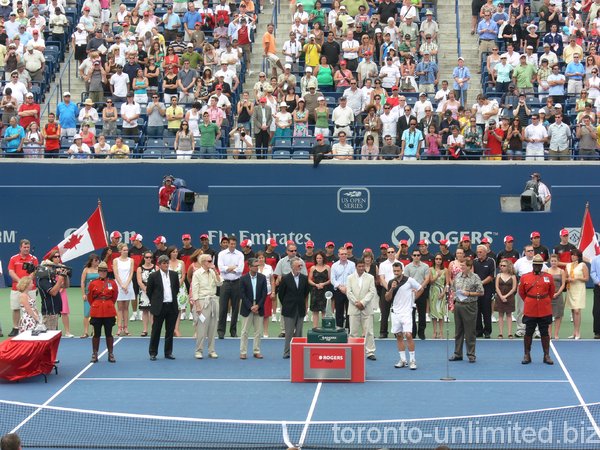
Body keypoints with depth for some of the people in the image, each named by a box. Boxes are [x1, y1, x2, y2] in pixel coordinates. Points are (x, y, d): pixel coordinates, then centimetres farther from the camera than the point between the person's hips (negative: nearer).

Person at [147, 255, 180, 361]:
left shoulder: (174, 275, 5)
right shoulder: (153, 276, -5)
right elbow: (149, 291, 2)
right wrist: (154, 302, 5)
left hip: (172, 306, 3)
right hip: (159, 307, -3)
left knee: (170, 331, 7)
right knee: (156, 331, 2)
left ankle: (168, 352, 15)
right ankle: (153, 353, 9)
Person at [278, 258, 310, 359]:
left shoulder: (304, 278, 2)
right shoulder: (285, 278, -7)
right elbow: (281, 293, 1)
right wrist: (285, 304, 8)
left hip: (300, 309, 3)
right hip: (289, 310, -3)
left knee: (298, 332, 6)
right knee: (289, 332, -1)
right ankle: (287, 353, 4)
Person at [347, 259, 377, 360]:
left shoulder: (370, 277, 6)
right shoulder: (350, 278, 8)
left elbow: (372, 292, -2)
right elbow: (349, 292, 1)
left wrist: (362, 302, -12)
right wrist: (356, 303, -10)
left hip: (366, 308, -1)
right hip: (354, 308, 1)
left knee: (368, 331, -2)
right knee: (353, 331, 1)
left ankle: (370, 352, 0)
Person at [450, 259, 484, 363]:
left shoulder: (475, 278, -7)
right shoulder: (457, 276, 9)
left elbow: (481, 292, -5)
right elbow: (453, 290, 17)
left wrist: (468, 293, -14)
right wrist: (453, 303, 10)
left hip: (469, 306, -5)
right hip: (458, 306, 5)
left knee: (470, 332, -1)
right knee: (458, 331, 11)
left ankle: (471, 354, 7)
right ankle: (457, 354, 19)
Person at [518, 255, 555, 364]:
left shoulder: (548, 277, 2)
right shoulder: (524, 277, 0)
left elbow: (551, 293, 14)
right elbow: (521, 292, 11)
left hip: (545, 311, 1)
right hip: (530, 310, -1)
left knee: (544, 333, 7)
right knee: (528, 333, 5)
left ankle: (546, 355, 13)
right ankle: (527, 355, 13)